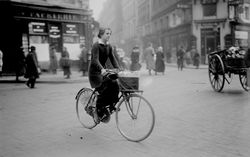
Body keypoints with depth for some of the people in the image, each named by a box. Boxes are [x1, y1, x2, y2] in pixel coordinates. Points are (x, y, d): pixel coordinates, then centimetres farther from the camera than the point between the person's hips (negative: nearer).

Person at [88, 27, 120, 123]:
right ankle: (97, 112, -2)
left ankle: (109, 108, 2)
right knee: (104, 90, -20)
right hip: (95, 72, -6)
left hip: (104, 70, 7)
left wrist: (118, 69, -13)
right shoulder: (96, 46, -14)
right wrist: (102, 69, -44)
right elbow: (95, 60, -27)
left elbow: (112, 59, 3)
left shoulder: (108, 46, 8)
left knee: (115, 85, -14)